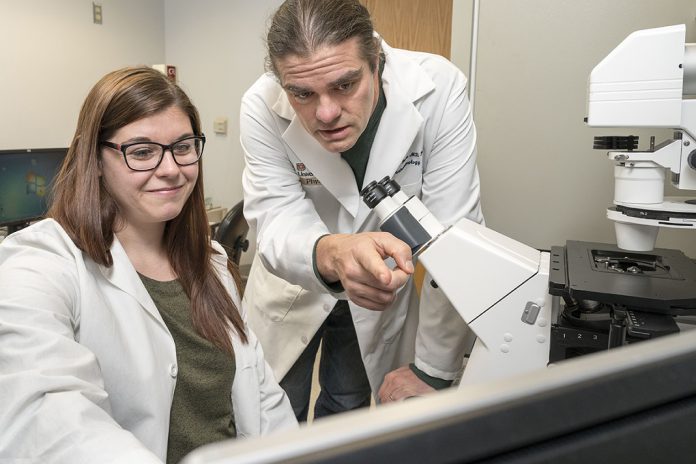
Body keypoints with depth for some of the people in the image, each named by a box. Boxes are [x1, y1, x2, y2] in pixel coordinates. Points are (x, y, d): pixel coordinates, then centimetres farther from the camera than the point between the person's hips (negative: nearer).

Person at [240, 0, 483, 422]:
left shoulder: (438, 90, -29)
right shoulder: (263, 109, -27)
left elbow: (454, 238, -27)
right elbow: (277, 220, -29)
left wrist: (433, 370, -22)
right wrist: (331, 255, -55)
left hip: (383, 288, 1)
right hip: (293, 281, 0)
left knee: (348, 410, 19)